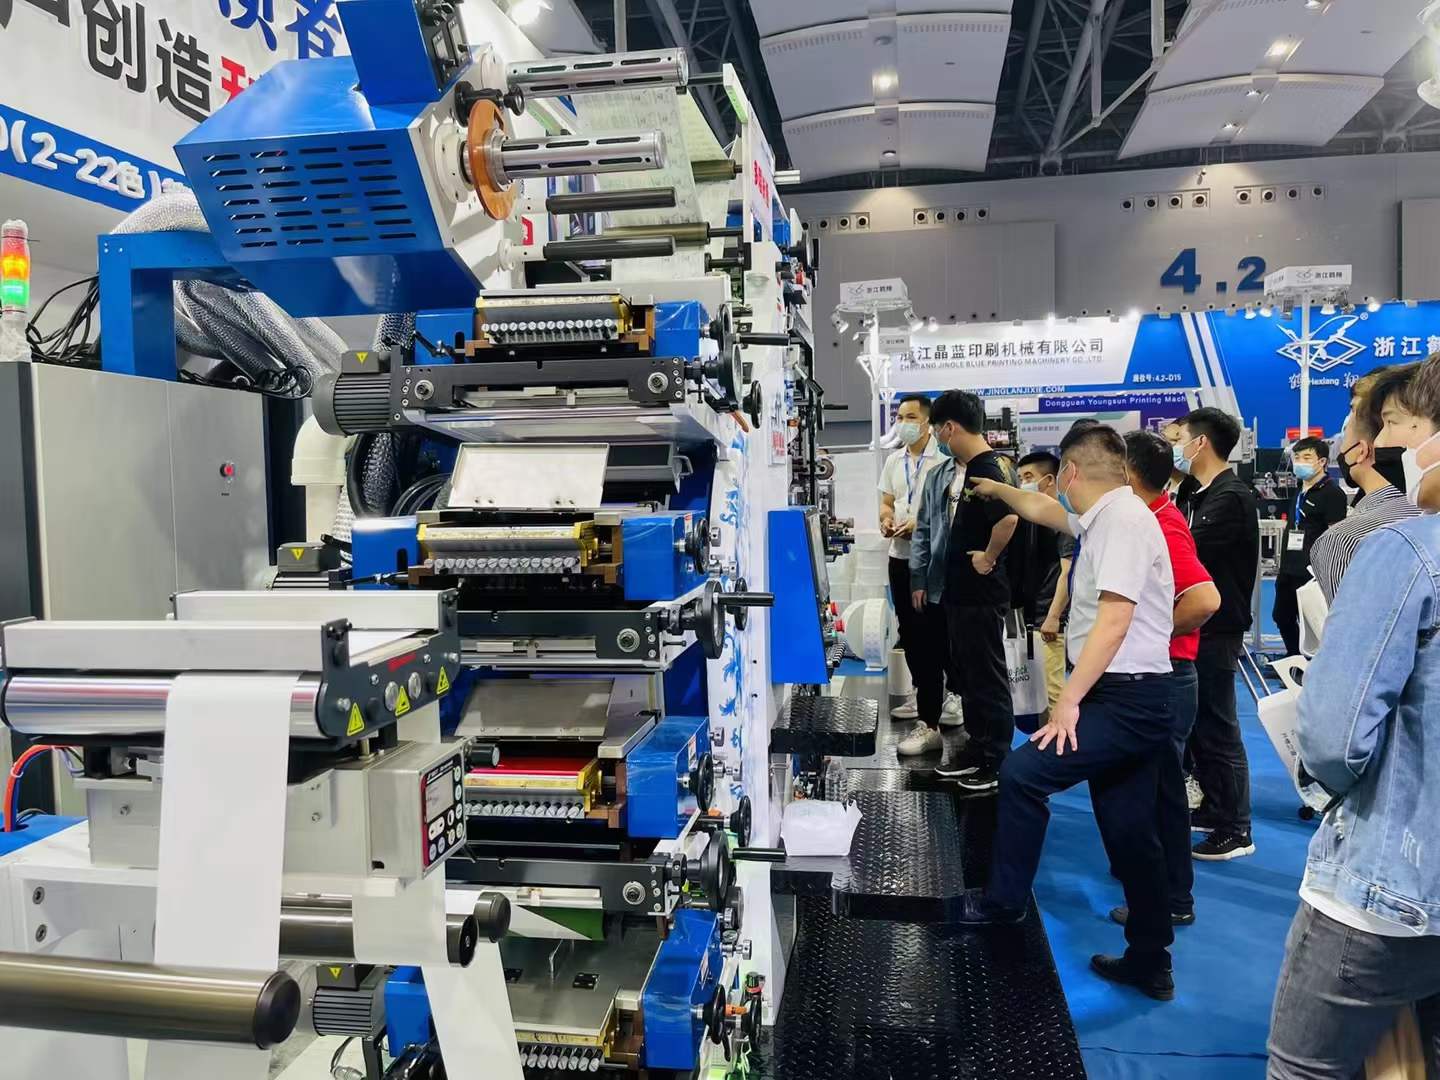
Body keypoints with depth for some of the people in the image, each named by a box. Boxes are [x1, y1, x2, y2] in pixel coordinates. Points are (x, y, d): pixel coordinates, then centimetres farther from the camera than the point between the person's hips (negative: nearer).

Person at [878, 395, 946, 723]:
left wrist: (921, 523, -22)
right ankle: (923, 690, 24)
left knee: (931, 629, 0)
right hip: (900, 555, 7)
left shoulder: (943, 459, -10)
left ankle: (932, 695, 11)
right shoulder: (893, 461, 12)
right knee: (908, 628, 12)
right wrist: (887, 519, -4)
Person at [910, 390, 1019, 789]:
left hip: (982, 592, -10)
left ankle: (997, 763, 13)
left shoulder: (990, 469, -18)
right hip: (955, 588, 10)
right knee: (965, 672, 17)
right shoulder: (951, 472, 12)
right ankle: (976, 749, 29)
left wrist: (988, 558, -20)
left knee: (988, 676, 1)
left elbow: (1008, 518, -33)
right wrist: (922, 580, 18)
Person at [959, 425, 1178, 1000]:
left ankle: (1004, 901, 5)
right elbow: (1044, 511, 34)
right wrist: (996, 489, 48)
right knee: (1130, 832, 13)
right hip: (1126, 698, 10)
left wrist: (1068, 701, -21)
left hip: (1126, 700, -10)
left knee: (1023, 773, -12)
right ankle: (1150, 963, 22)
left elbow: (1114, 620, -23)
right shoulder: (1102, 517, 14)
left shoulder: (1121, 519, -15)